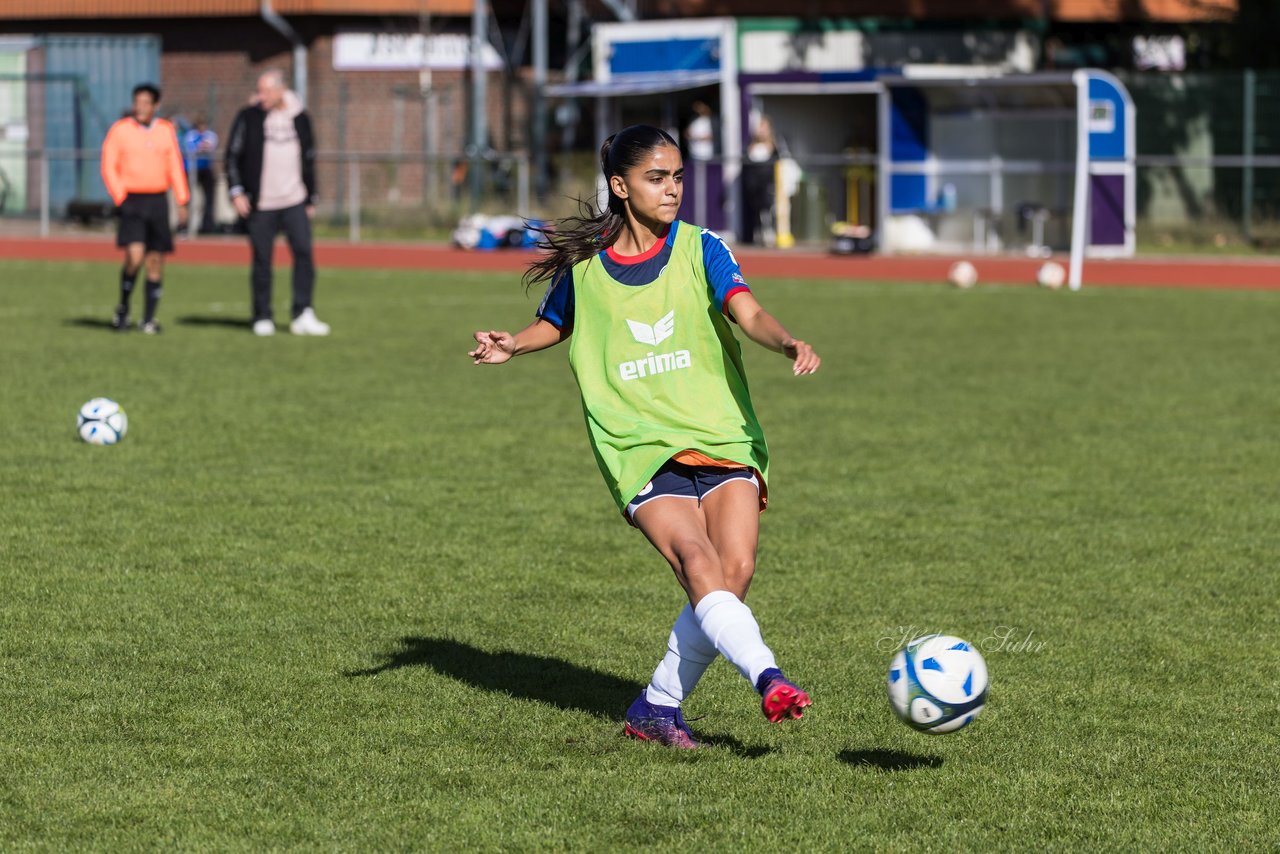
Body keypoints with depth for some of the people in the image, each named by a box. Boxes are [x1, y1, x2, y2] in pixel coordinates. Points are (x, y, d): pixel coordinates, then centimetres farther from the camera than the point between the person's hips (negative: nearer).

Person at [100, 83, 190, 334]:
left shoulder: (166, 130, 8)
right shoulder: (120, 130, -2)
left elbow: (175, 166, 12)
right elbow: (109, 167, -1)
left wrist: (182, 202, 5)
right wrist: (121, 198, -11)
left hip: (158, 201, 3)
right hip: (132, 200, -3)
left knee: (156, 261, 3)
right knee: (134, 255, -19)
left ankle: (149, 319, 11)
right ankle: (123, 308, 2)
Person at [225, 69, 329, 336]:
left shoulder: (300, 118, 7)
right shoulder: (248, 118, -1)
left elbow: (309, 159, 15)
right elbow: (232, 156, 1)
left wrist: (311, 199, 14)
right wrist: (236, 192, -9)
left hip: (295, 201, 2)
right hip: (260, 204, -2)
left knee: (304, 252, -10)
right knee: (261, 261, 1)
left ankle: (303, 316, -7)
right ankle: (262, 319, 11)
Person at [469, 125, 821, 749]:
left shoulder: (700, 249, 3)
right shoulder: (586, 266, 6)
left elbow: (746, 312, -13)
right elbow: (555, 324, 26)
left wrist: (787, 342, -34)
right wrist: (513, 345, 5)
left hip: (723, 439, 1)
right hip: (642, 453, -1)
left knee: (736, 572, -13)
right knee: (700, 565, -23)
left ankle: (658, 707, 3)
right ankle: (768, 679, -39)